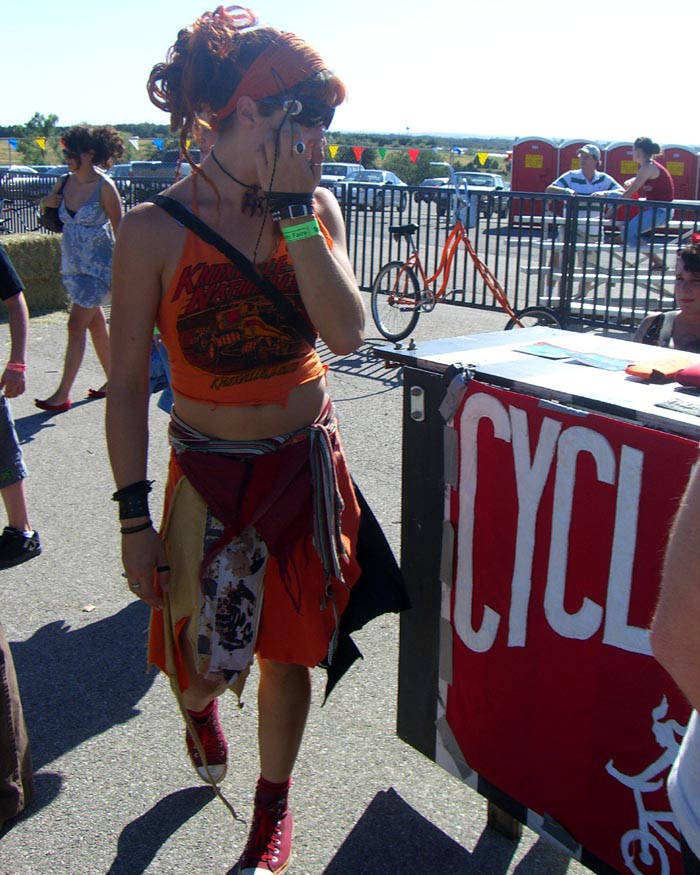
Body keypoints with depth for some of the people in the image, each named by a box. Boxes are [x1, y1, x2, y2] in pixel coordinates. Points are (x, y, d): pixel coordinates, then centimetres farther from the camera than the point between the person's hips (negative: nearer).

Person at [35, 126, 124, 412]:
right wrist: (49, 201, -3)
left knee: (76, 326, -9)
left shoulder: (104, 187, -13)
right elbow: (47, 204, 21)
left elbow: (119, 230, -10)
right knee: (96, 323, 14)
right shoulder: (65, 183, 5)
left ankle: (63, 394, -6)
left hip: (97, 267, -7)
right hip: (72, 266, 7)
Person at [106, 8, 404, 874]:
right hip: (211, 474, -2)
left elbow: (347, 331, -16)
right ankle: (196, 706, 48)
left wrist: (294, 210, -19)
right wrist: (133, 516, -10)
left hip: (309, 466, 3)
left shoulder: (316, 208, -3)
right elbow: (128, 383, -10)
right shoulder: (155, 229, -14)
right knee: (204, 663, 6)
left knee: (289, 648, 13)